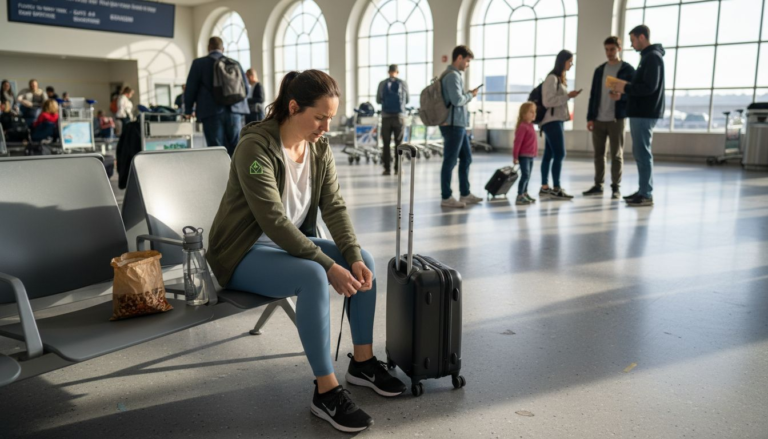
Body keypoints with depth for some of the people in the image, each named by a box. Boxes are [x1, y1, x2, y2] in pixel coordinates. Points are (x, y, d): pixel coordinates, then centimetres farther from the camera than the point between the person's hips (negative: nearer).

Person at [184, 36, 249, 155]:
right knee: (235, 149, 5)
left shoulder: (199, 63, 3)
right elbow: (245, 86, 11)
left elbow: (190, 88, 2)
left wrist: (188, 110, 14)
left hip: (211, 113, -2)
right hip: (234, 111, 2)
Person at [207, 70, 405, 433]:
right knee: (313, 276, -34)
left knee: (364, 261, -9)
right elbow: (274, 221, -30)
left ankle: (362, 361, 5)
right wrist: (329, 266, -31)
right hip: (244, 252, -7)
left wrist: (353, 257, -21)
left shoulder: (319, 148, -1)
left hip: (291, 242, 7)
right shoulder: (255, 147, -24)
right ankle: (326, 392, -23)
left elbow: (334, 207, -6)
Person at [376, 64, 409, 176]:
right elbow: (407, 100, 12)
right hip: (399, 116, 0)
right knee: (399, 143, 7)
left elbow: (378, 100, 9)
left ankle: (387, 168, 5)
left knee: (386, 144, 6)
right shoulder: (403, 83, 0)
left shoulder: (382, 84, -1)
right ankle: (398, 168, 6)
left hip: (386, 117, 0)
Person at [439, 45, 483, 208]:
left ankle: (465, 194, 22)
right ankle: (446, 198, 3)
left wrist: (467, 95, 9)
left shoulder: (452, 75, 18)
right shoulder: (453, 75, -14)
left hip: (459, 124, 11)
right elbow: (457, 100, -22)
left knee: (466, 158, 15)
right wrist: (470, 95, -6)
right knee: (450, 161, -4)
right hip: (453, 125, -11)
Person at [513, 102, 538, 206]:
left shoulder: (530, 125, 13)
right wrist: (515, 156, -20)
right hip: (524, 156, -9)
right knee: (525, 175, -12)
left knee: (527, 176, 16)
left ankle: (525, 194, 27)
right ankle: (519, 197, -10)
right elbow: (518, 142, -19)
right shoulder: (522, 126, -17)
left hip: (531, 156, 9)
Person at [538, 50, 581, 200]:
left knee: (549, 155, 7)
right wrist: (568, 96, -19)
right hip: (552, 121, -9)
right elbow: (547, 101, -18)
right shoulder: (552, 78, -11)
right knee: (559, 154, -11)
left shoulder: (561, 79, 18)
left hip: (557, 120, 9)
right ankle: (556, 188, -7)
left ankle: (544, 188, 8)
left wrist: (567, 113, 10)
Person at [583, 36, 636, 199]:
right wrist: (590, 117, 6)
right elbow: (593, 94, 13)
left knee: (616, 155, 0)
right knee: (598, 153, 8)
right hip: (598, 119, 4)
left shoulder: (628, 69, 0)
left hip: (616, 119, -4)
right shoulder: (599, 70, 14)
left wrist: (621, 96, -23)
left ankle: (616, 187, 6)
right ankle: (598, 185, 16)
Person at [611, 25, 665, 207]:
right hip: (641, 112, 10)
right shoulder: (648, 57, 19)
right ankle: (643, 191, 19)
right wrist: (626, 87, 7)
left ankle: (646, 195, -5)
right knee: (639, 153, 12)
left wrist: (626, 88, -13)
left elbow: (650, 87, -22)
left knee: (643, 153, -8)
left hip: (645, 114, -10)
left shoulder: (653, 57, -12)